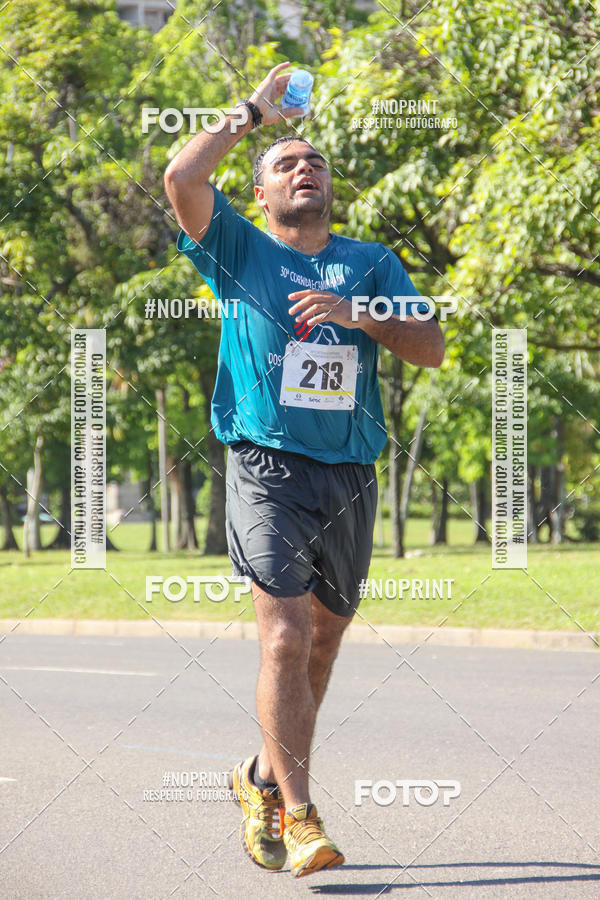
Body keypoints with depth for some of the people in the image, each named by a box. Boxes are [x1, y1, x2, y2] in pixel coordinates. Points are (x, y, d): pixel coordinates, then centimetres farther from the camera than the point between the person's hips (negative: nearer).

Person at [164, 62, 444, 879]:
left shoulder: (370, 262, 16)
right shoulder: (240, 253, 9)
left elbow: (431, 348, 5)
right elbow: (182, 178, -8)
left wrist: (354, 314, -10)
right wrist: (255, 113, 2)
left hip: (350, 475, 4)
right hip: (268, 467, -4)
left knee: (324, 641, 11)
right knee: (286, 636, -16)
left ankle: (263, 777, 31)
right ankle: (300, 816, -14)